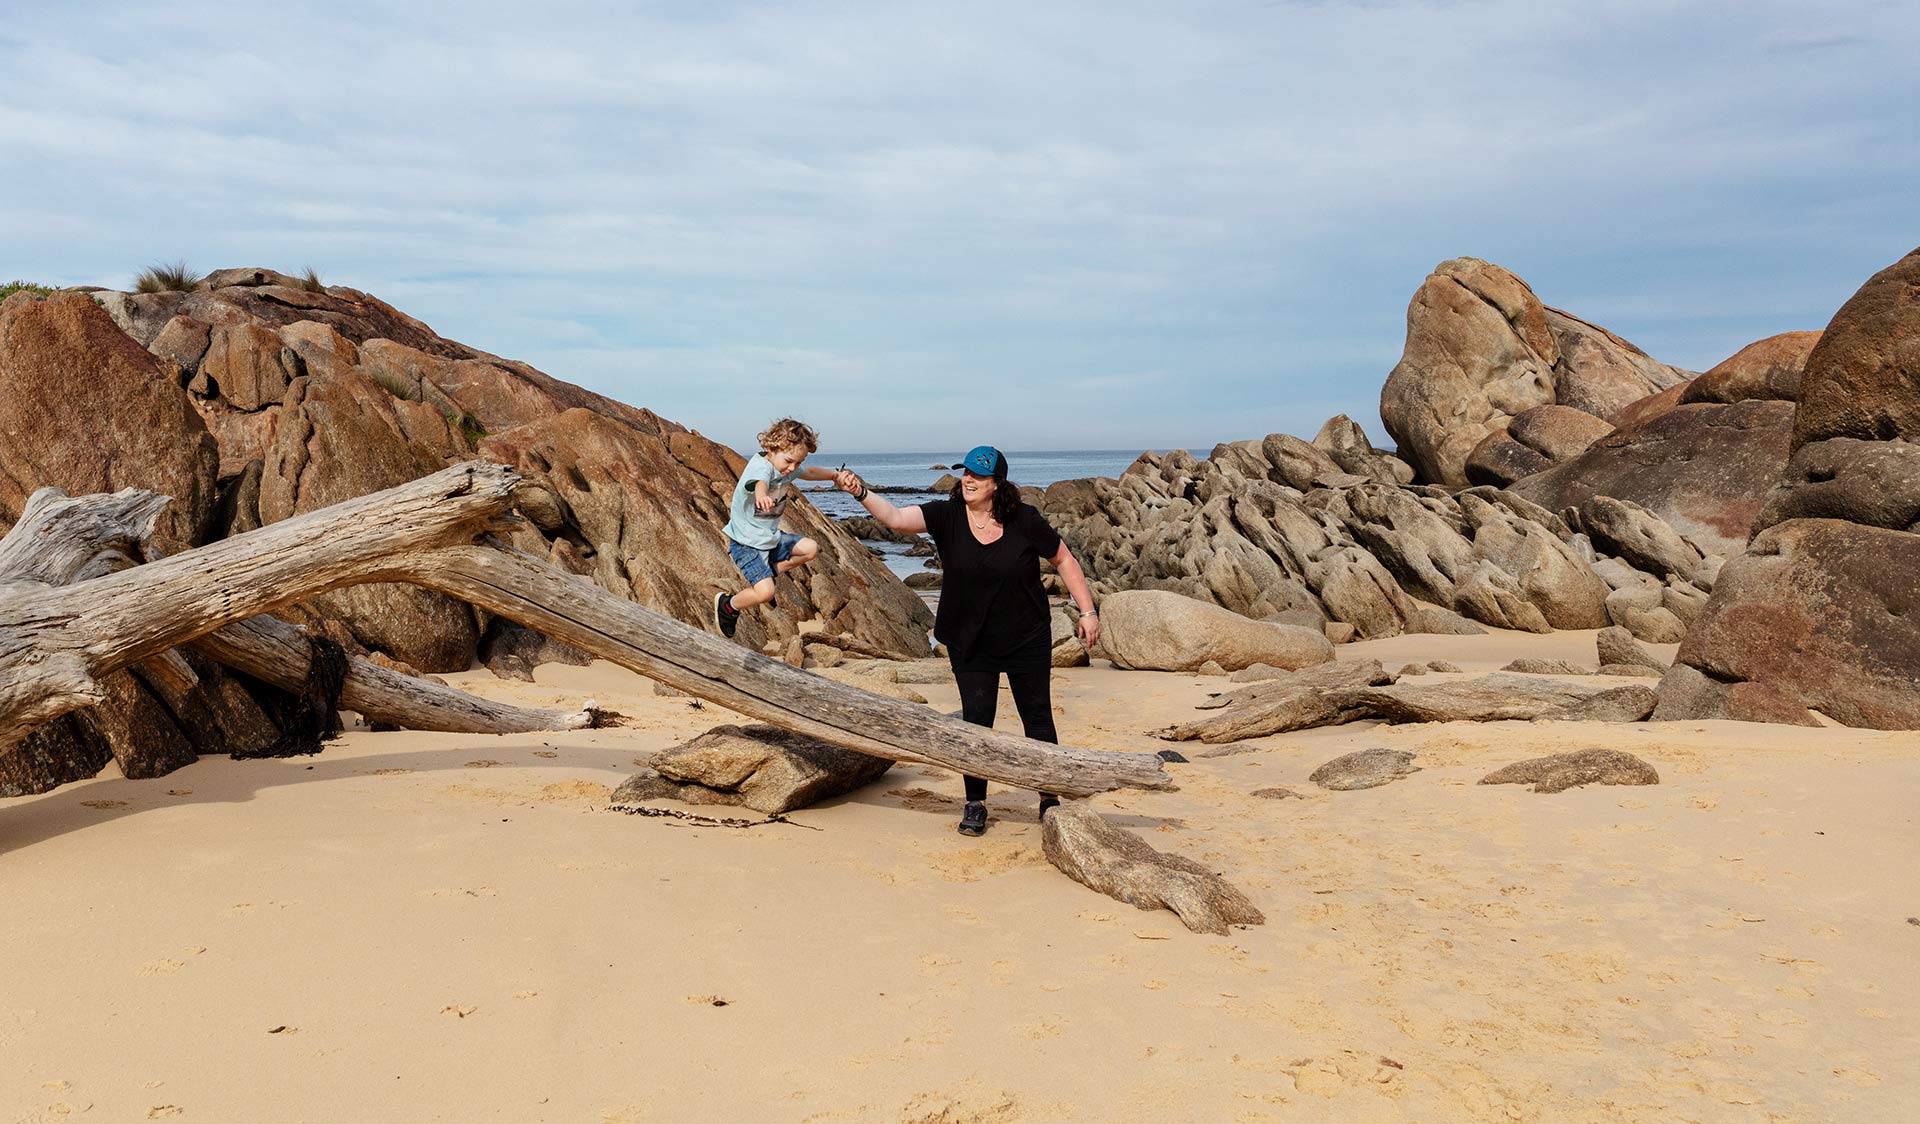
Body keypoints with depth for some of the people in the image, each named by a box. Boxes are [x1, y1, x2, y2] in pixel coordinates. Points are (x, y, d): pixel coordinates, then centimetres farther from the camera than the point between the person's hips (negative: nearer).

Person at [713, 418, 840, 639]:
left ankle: (770, 571, 17)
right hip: (746, 543, -9)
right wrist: (762, 495, -76)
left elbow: (809, 473, 23)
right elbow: (759, 481, -53)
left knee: (810, 548, 0)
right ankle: (727, 605, 7)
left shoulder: (788, 468, 0)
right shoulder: (761, 467, -27)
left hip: (771, 538, 9)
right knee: (764, 593, -21)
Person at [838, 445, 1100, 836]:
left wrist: (1088, 612, -1)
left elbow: (1064, 560, 0)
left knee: (1037, 718, 8)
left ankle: (1049, 799, 24)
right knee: (976, 720, 2)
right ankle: (975, 804, 17)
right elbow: (897, 518, -23)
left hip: (1028, 639, 0)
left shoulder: (1025, 521, -11)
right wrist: (861, 493, -40)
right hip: (969, 643, 1)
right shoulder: (947, 516, -10)